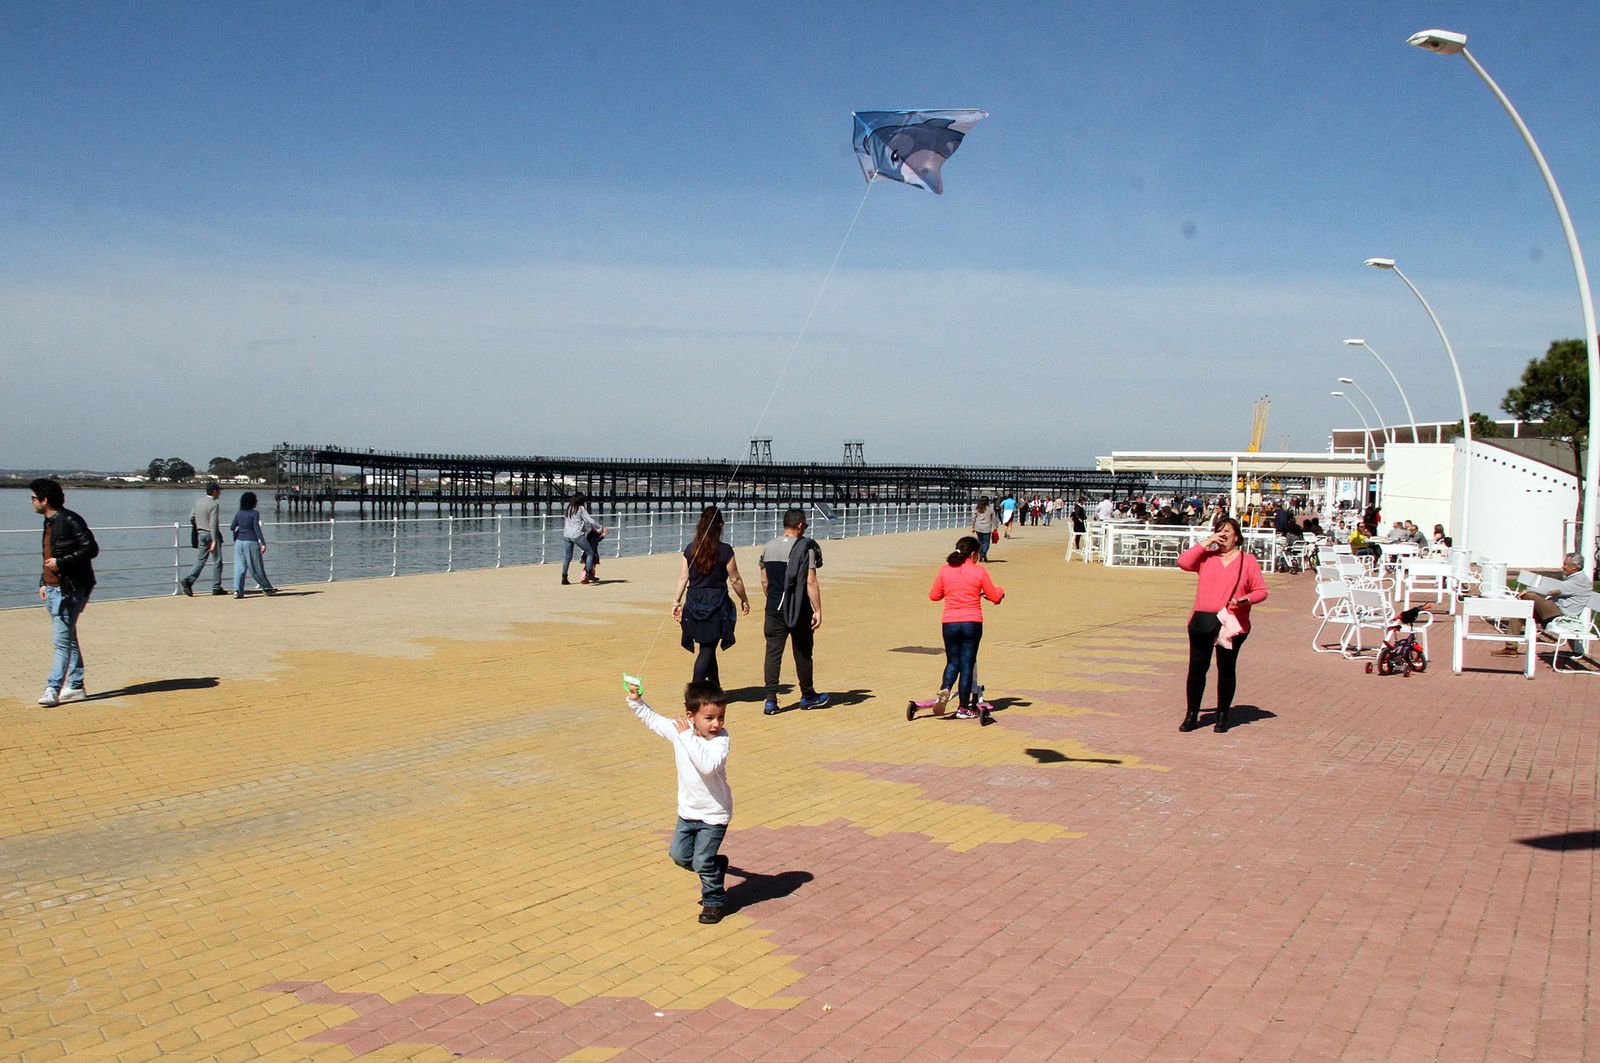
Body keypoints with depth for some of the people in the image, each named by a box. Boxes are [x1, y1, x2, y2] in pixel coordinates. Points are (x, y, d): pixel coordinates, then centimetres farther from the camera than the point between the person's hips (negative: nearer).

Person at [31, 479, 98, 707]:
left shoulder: (70, 521, -13)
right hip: (53, 589, 10)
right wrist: (43, 583, 16)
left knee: (62, 641, -11)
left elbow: (91, 549, -19)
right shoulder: (49, 522, 17)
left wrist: (60, 562, -21)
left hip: (70, 590, -10)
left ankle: (53, 689, -13)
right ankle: (75, 686, 19)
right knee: (67, 639, 13)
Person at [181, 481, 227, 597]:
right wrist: (214, 541, -23)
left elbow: (191, 518, 10)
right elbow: (213, 524, -21)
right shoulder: (214, 504, -15)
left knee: (201, 559, 9)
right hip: (211, 534, -6)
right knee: (218, 561, 5)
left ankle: (188, 580, -12)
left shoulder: (198, 503, 8)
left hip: (200, 534, 6)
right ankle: (216, 587, 9)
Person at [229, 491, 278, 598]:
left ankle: (237, 590, -9)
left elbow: (232, 528, 7)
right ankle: (267, 588, 17)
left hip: (239, 542, 4)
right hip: (251, 542, -4)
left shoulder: (238, 514, 6)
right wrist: (263, 543, -15)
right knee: (257, 568, 5)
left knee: (239, 567, 3)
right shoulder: (254, 514, -8)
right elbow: (257, 529, -15)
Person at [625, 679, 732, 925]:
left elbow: (708, 765, -42)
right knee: (679, 855, 17)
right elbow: (652, 719, 11)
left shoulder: (720, 739, -24)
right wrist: (636, 701, 0)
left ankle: (714, 901, 21)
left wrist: (688, 737, -40)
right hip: (688, 810, 6)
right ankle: (716, 864, 41)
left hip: (714, 813, -6)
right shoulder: (678, 729, -8)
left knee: (702, 862, -3)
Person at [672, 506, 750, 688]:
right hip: (716, 603, -4)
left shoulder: (690, 550, 2)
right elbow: (735, 579, -4)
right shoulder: (725, 551, -9)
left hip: (694, 603, 4)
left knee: (707, 647, 16)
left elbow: (683, 577, 3)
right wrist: (744, 599, 10)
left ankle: (716, 689, 29)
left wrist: (677, 601, 11)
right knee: (708, 648, -2)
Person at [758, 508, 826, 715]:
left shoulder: (768, 548, 6)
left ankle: (770, 699, -3)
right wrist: (817, 610, -11)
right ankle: (807, 696, 26)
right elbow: (811, 582, -14)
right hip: (799, 610, -3)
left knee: (773, 652, 4)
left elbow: (764, 581, 12)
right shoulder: (805, 548, -9)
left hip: (774, 609, 3)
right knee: (803, 653, 11)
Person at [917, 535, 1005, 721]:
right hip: (972, 623, -2)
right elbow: (994, 597, 3)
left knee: (953, 662, 15)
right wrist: (1001, 591, 25)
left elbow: (933, 596, 8)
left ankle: (944, 689, -13)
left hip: (949, 623, 2)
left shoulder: (945, 570, 2)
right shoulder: (979, 571, -4)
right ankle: (964, 708, 10)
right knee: (967, 664, 6)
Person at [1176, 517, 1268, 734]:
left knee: (1226, 669, 6)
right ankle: (1191, 715, 11)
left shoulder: (1248, 560, 5)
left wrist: (1246, 600, -16)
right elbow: (1183, 562, -6)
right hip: (1202, 621, 1)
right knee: (1197, 667, 2)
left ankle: (1222, 716, 18)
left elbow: (1261, 590, 5)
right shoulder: (1207, 557, 9)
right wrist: (1205, 543, -6)